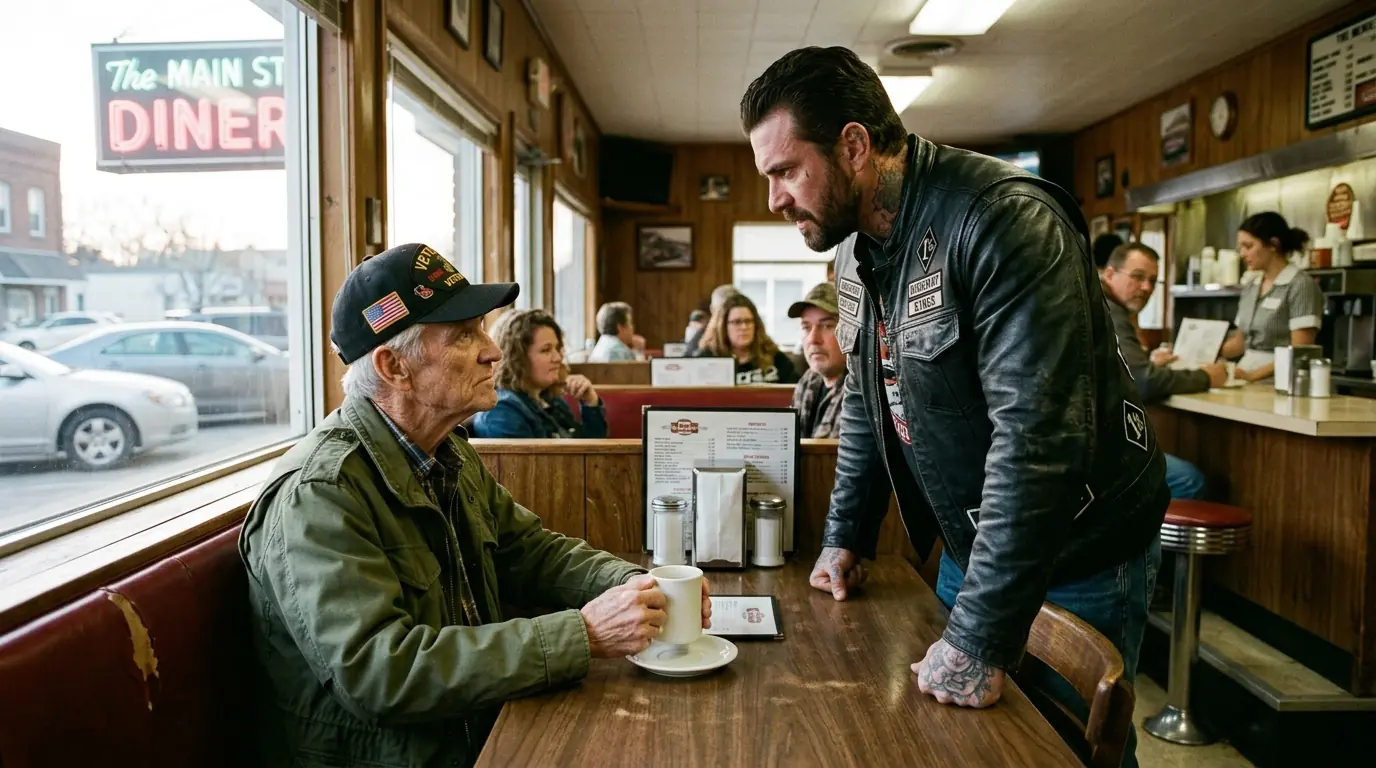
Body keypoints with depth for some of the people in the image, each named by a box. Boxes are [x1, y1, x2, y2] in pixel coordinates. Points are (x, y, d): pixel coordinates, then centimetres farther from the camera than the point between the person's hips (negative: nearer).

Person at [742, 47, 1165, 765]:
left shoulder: (1004, 223, -27)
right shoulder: (855, 247, 1)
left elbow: (1038, 437, -33)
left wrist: (982, 639, -32)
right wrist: (845, 536, 9)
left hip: (1077, 559, -7)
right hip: (972, 547, 8)